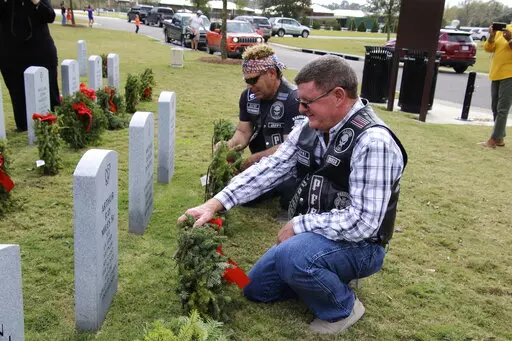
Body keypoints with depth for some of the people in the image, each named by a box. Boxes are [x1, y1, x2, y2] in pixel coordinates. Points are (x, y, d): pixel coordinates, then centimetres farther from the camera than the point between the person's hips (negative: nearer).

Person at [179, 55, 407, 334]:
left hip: (357, 245, -7)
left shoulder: (373, 142, -28)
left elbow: (363, 222, -31)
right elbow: (269, 169, -5)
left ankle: (342, 308, -6)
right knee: (256, 288, 13)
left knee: (292, 255, -36)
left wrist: (299, 225, -22)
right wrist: (215, 203, -15)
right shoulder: (309, 129, -4)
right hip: (312, 236, 8)